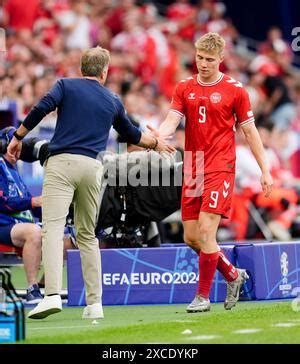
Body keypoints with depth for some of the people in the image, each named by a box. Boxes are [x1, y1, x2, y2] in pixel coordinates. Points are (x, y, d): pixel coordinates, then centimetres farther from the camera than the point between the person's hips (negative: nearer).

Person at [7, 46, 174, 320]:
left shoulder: (66, 85, 9)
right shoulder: (112, 101, 18)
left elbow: (41, 109, -8)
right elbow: (132, 135, 32)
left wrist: (18, 137, -1)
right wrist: (156, 143, 51)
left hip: (61, 163, -3)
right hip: (92, 167, 3)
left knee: (53, 228, -12)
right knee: (87, 235, 14)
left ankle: (52, 295, -29)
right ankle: (94, 303, 11)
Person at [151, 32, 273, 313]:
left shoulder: (234, 89, -1)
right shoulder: (184, 88, 8)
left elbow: (250, 132, 4)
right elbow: (171, 121, -2)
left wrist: (264, 170, 3)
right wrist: (157, 136, -25)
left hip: (220, 168, -5)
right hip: (192, 170, 5)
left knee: (205, 231, -14)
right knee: (191, 237, 5)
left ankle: (203, 296, -3)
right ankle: (232, 275, 28)